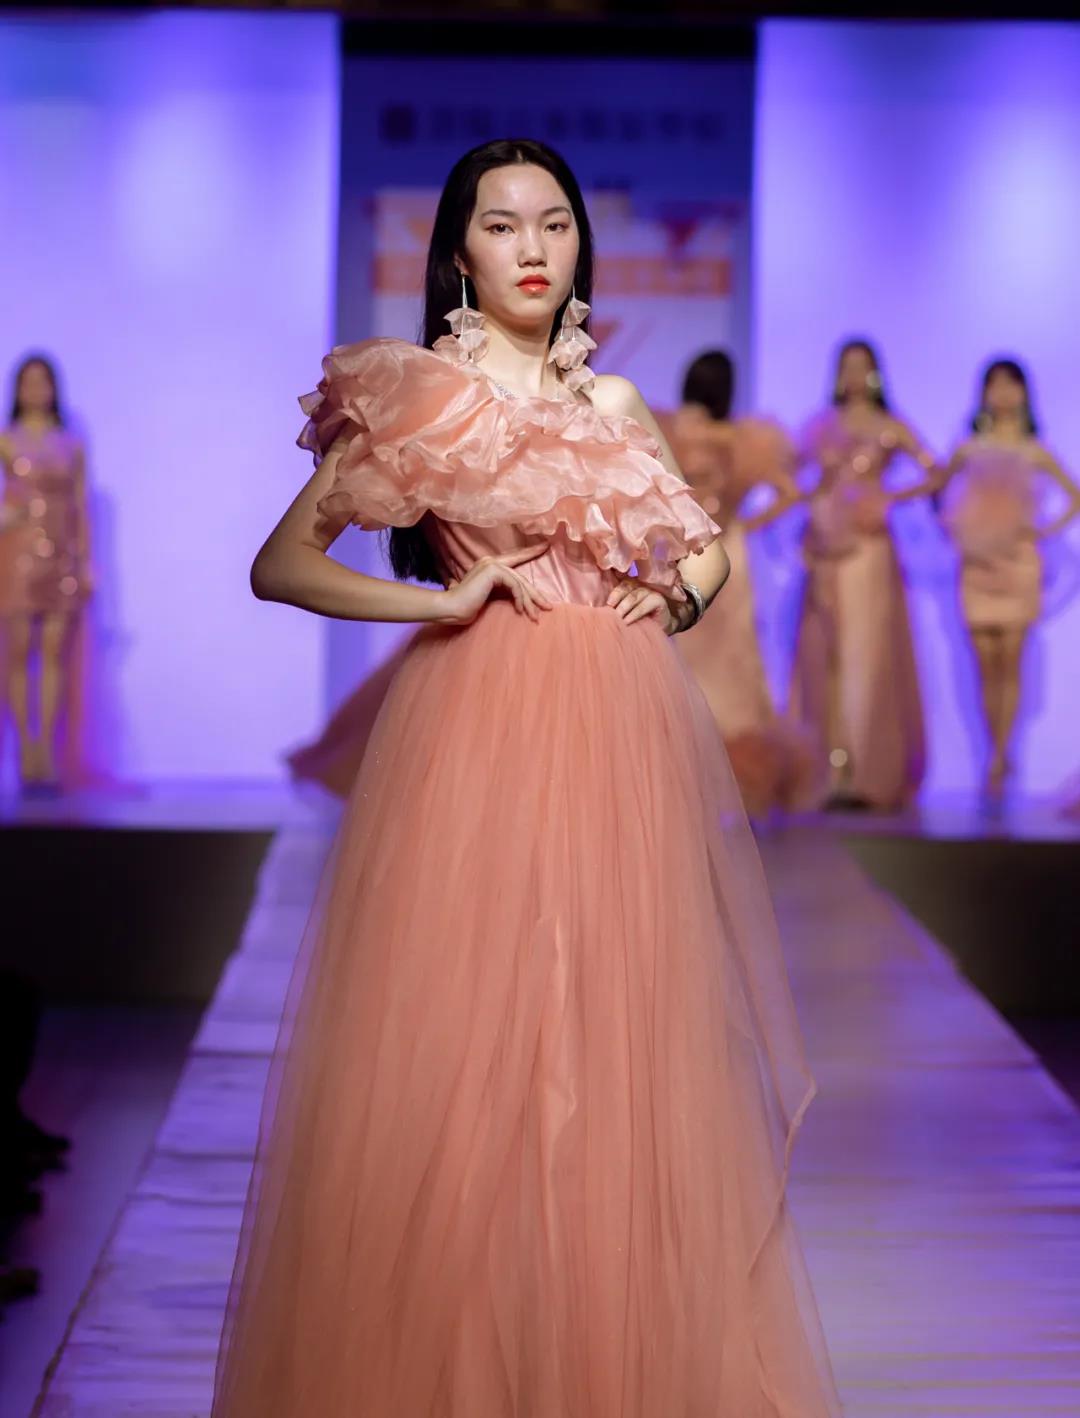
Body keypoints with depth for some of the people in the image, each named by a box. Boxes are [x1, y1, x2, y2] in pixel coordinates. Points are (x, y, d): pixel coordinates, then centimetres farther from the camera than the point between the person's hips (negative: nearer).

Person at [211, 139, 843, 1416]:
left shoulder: (612, 403, 16)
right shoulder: (415, 395, 2)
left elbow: (706, 547, 28)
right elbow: (279, 566, -3)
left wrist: (676, 595, 6)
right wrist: (445, 601, -12)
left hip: (621, 737, 4)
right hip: (481, 731, -4)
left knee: (619, 1052, 5)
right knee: (464, 1057, -5)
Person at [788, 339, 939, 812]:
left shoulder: (890, 428, 4)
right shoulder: (822, 424, 12)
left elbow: (935, 475, -2)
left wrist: (890, 498, -12)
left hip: (867, 545, -3)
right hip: (824, 544, 3)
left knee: (864, 651, -7)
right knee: (823, 653, 0)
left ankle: (867, 773, -8)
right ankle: (828, 768, 1)